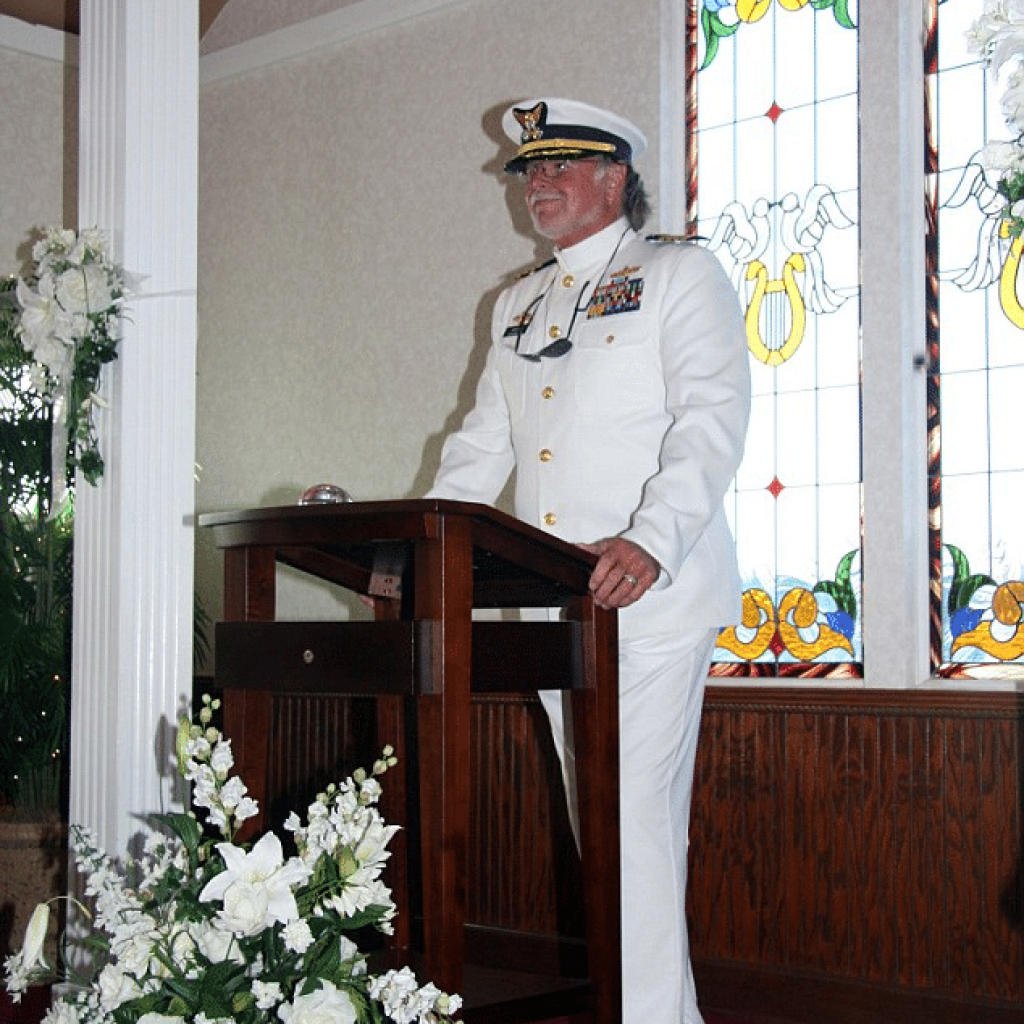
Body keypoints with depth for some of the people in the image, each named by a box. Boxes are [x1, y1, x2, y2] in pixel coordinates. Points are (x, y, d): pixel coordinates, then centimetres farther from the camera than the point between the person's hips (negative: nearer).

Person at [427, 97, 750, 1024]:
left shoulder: (680, 276, 1)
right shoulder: (519, 304, 22)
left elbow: (713, 419, -12)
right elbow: (484, 441, 24)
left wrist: (649, 542, -28)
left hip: (650, 597, -7)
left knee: (637, 816, -12)